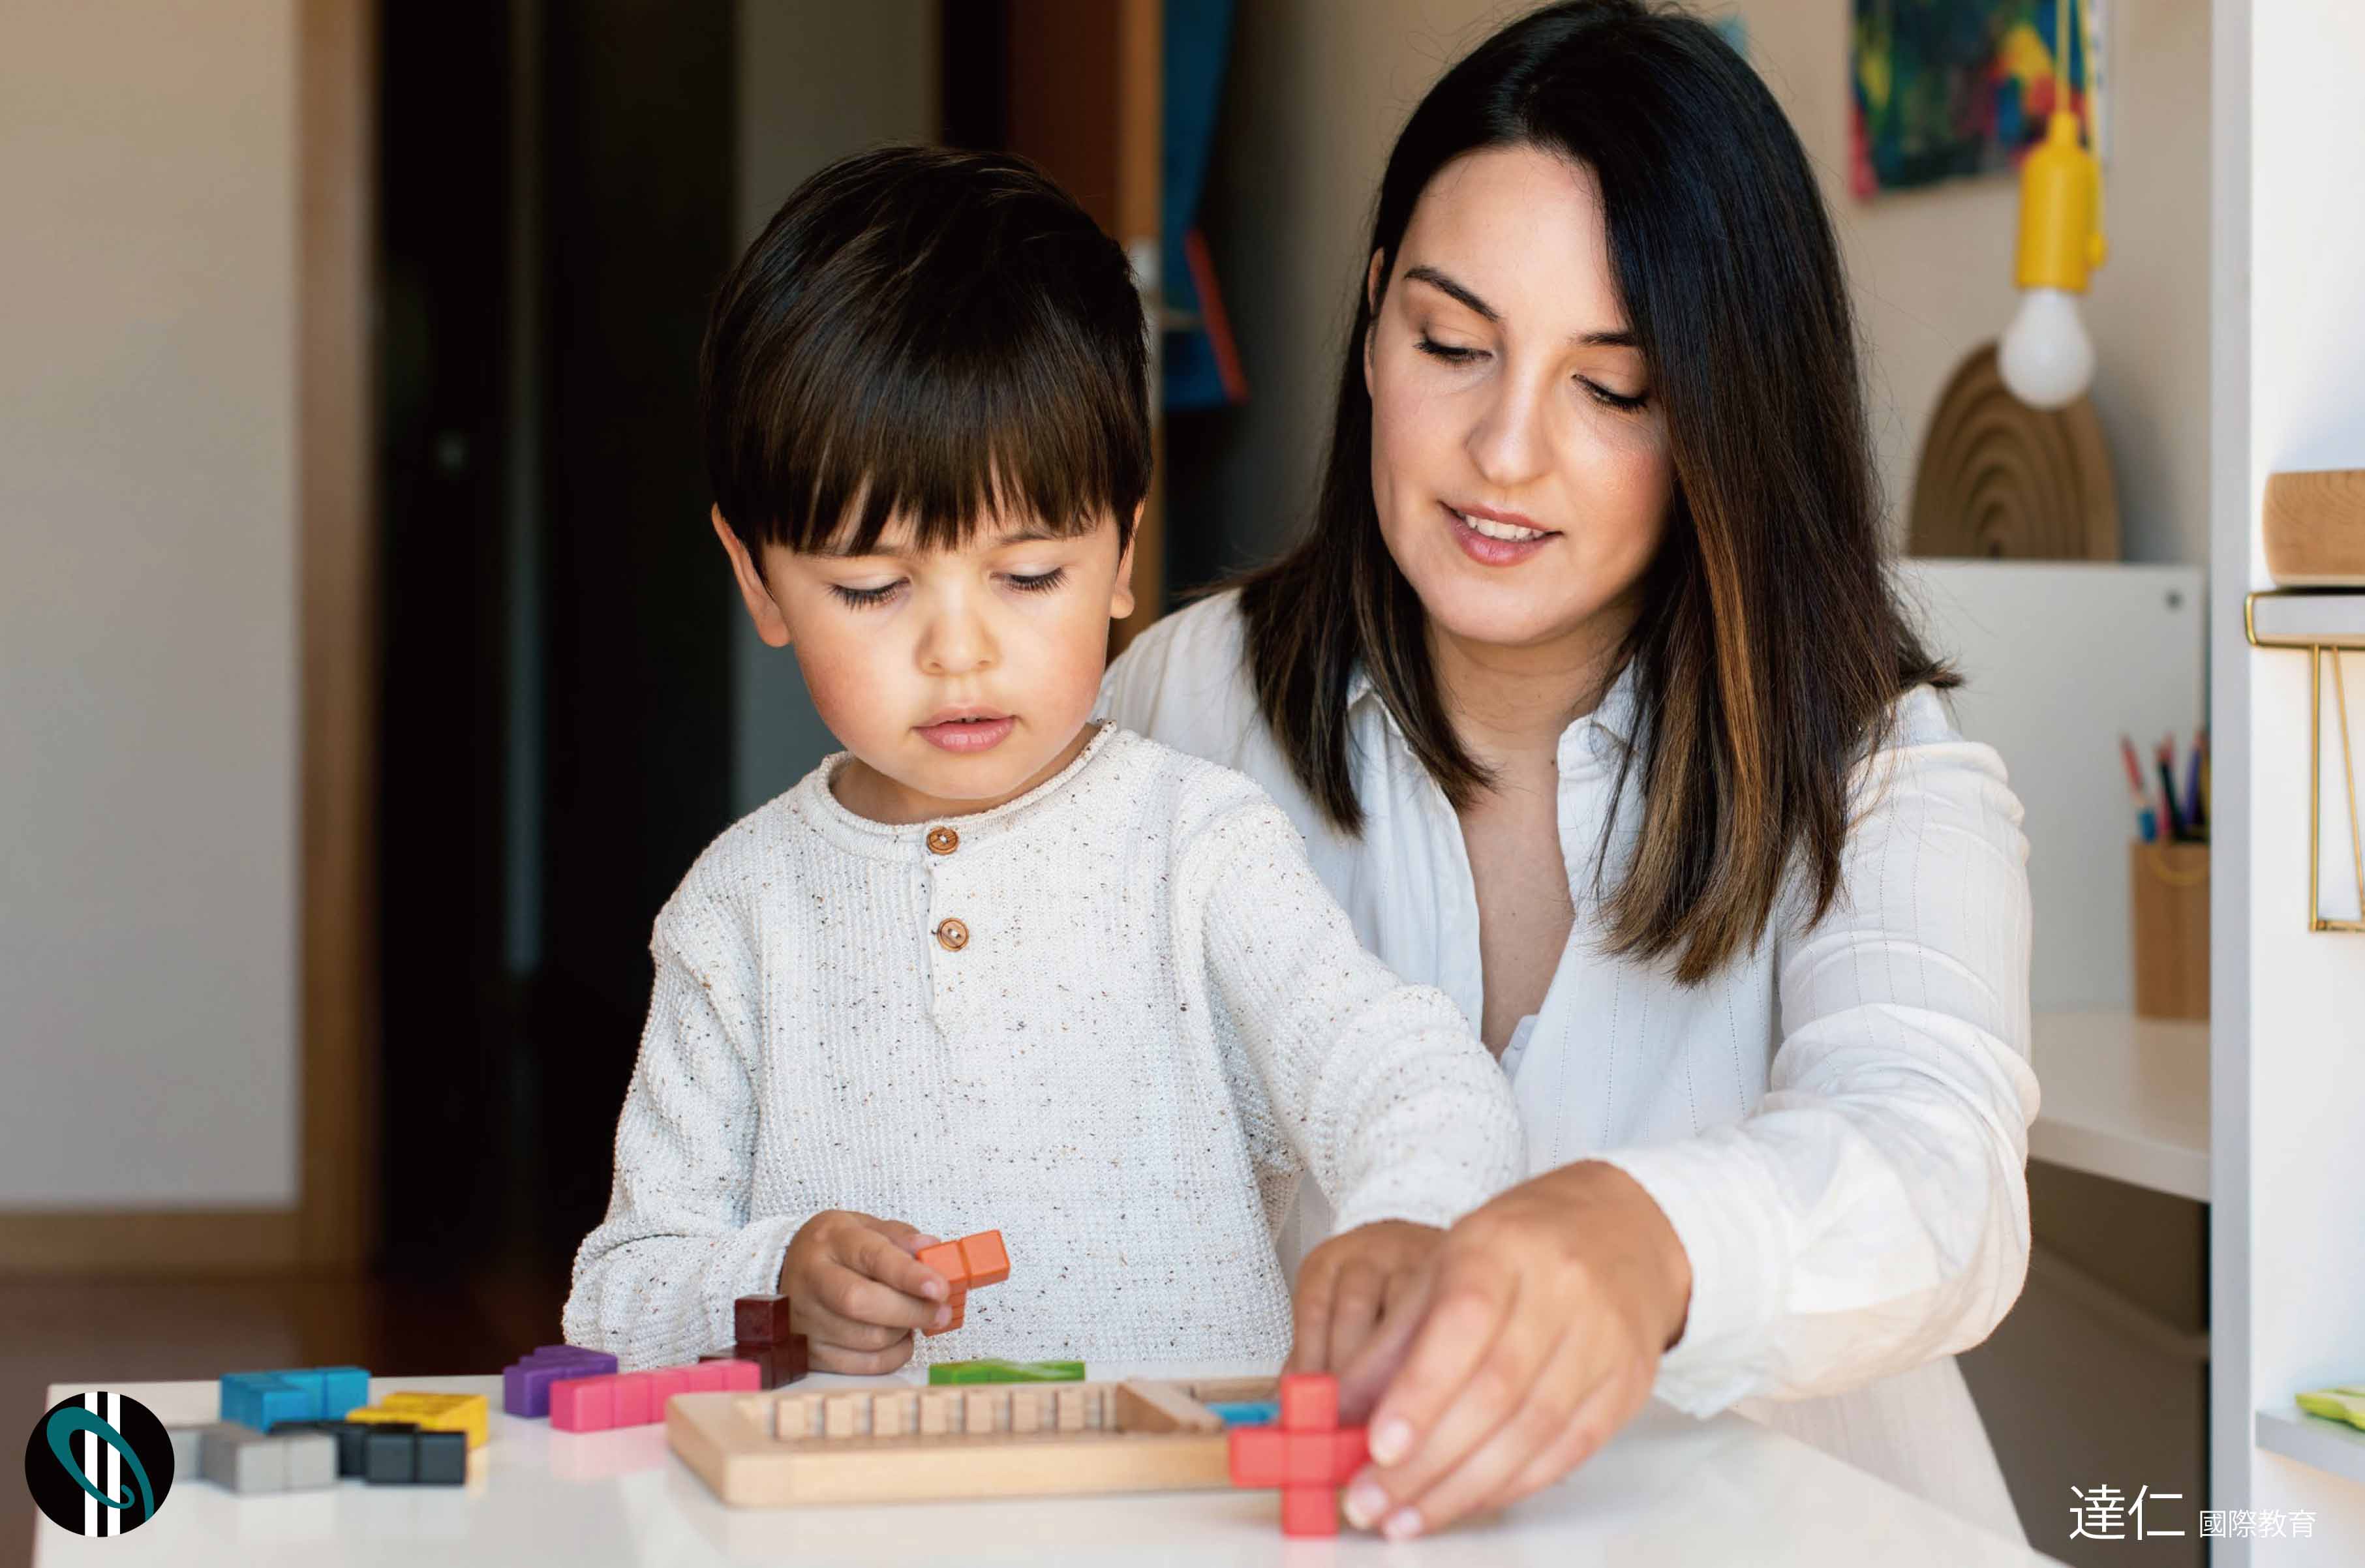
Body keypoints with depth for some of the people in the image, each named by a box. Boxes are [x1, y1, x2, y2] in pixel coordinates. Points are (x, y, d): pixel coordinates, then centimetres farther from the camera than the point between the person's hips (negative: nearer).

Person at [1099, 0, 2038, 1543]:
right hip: (1283, 1518, 2)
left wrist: (1641, 1241, -48)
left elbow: (1933, 1165, -26)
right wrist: (1324, 1265, -20)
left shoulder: (1880, 786, -7)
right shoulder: (1191, 705, 2)